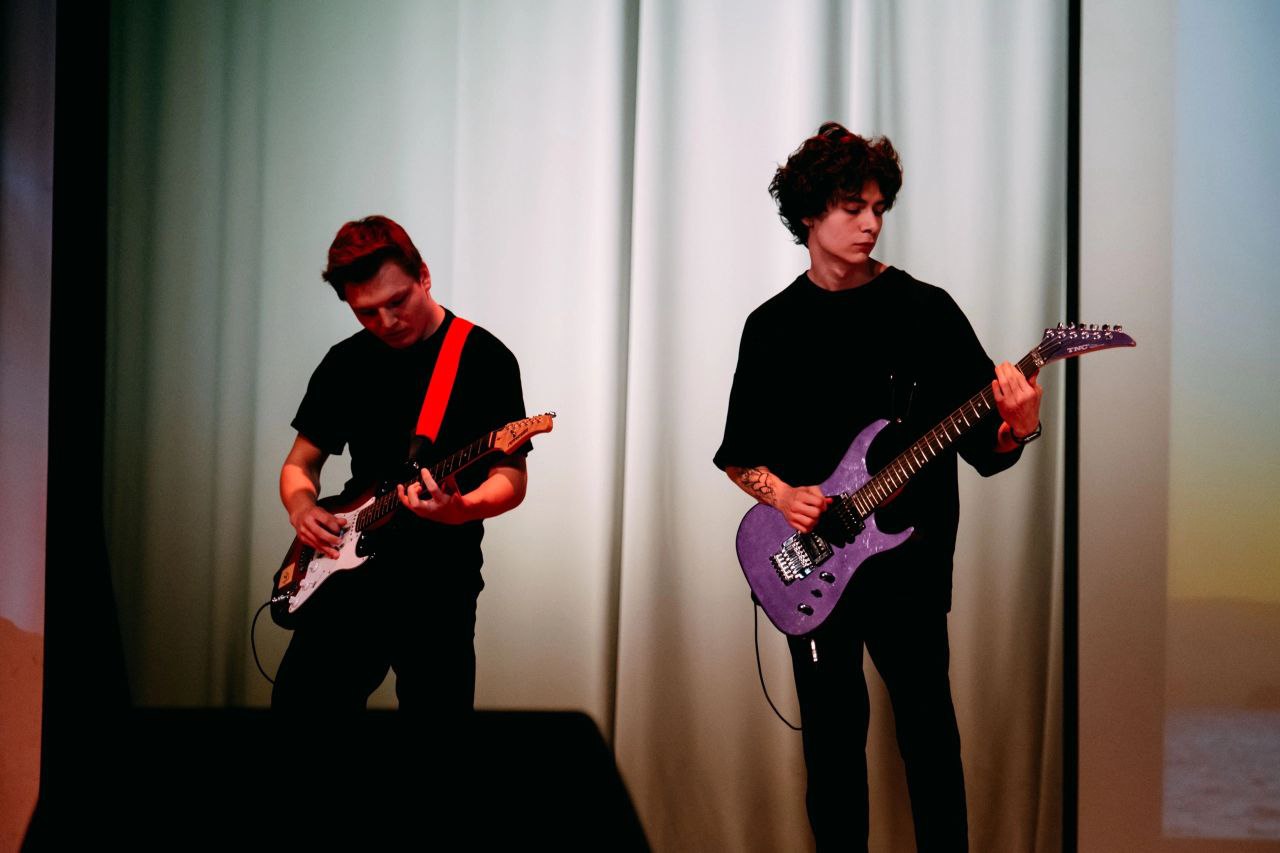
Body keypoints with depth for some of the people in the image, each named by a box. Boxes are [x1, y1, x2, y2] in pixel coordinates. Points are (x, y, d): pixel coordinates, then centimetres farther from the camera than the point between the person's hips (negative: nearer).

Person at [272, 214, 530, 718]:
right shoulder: (344, 364, 10)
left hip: (440, 581, -4)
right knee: (299, 702, -3)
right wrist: (302, 506, -5)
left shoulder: (484, 358, -4)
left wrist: (461, 509, -26)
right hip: (348, 569, 4)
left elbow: (512, 478, -5)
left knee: (437, 714, -2)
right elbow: (300, 463, 17)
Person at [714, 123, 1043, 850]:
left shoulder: (927, 311, 0)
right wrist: (781, 493, -7)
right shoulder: (773, 327, 7)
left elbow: (985, 447, -2)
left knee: (929, 729, -3)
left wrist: (1017, 431, -24)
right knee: (832, 735, 8)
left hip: (910, 563, -2)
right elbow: (739, 453, 13)